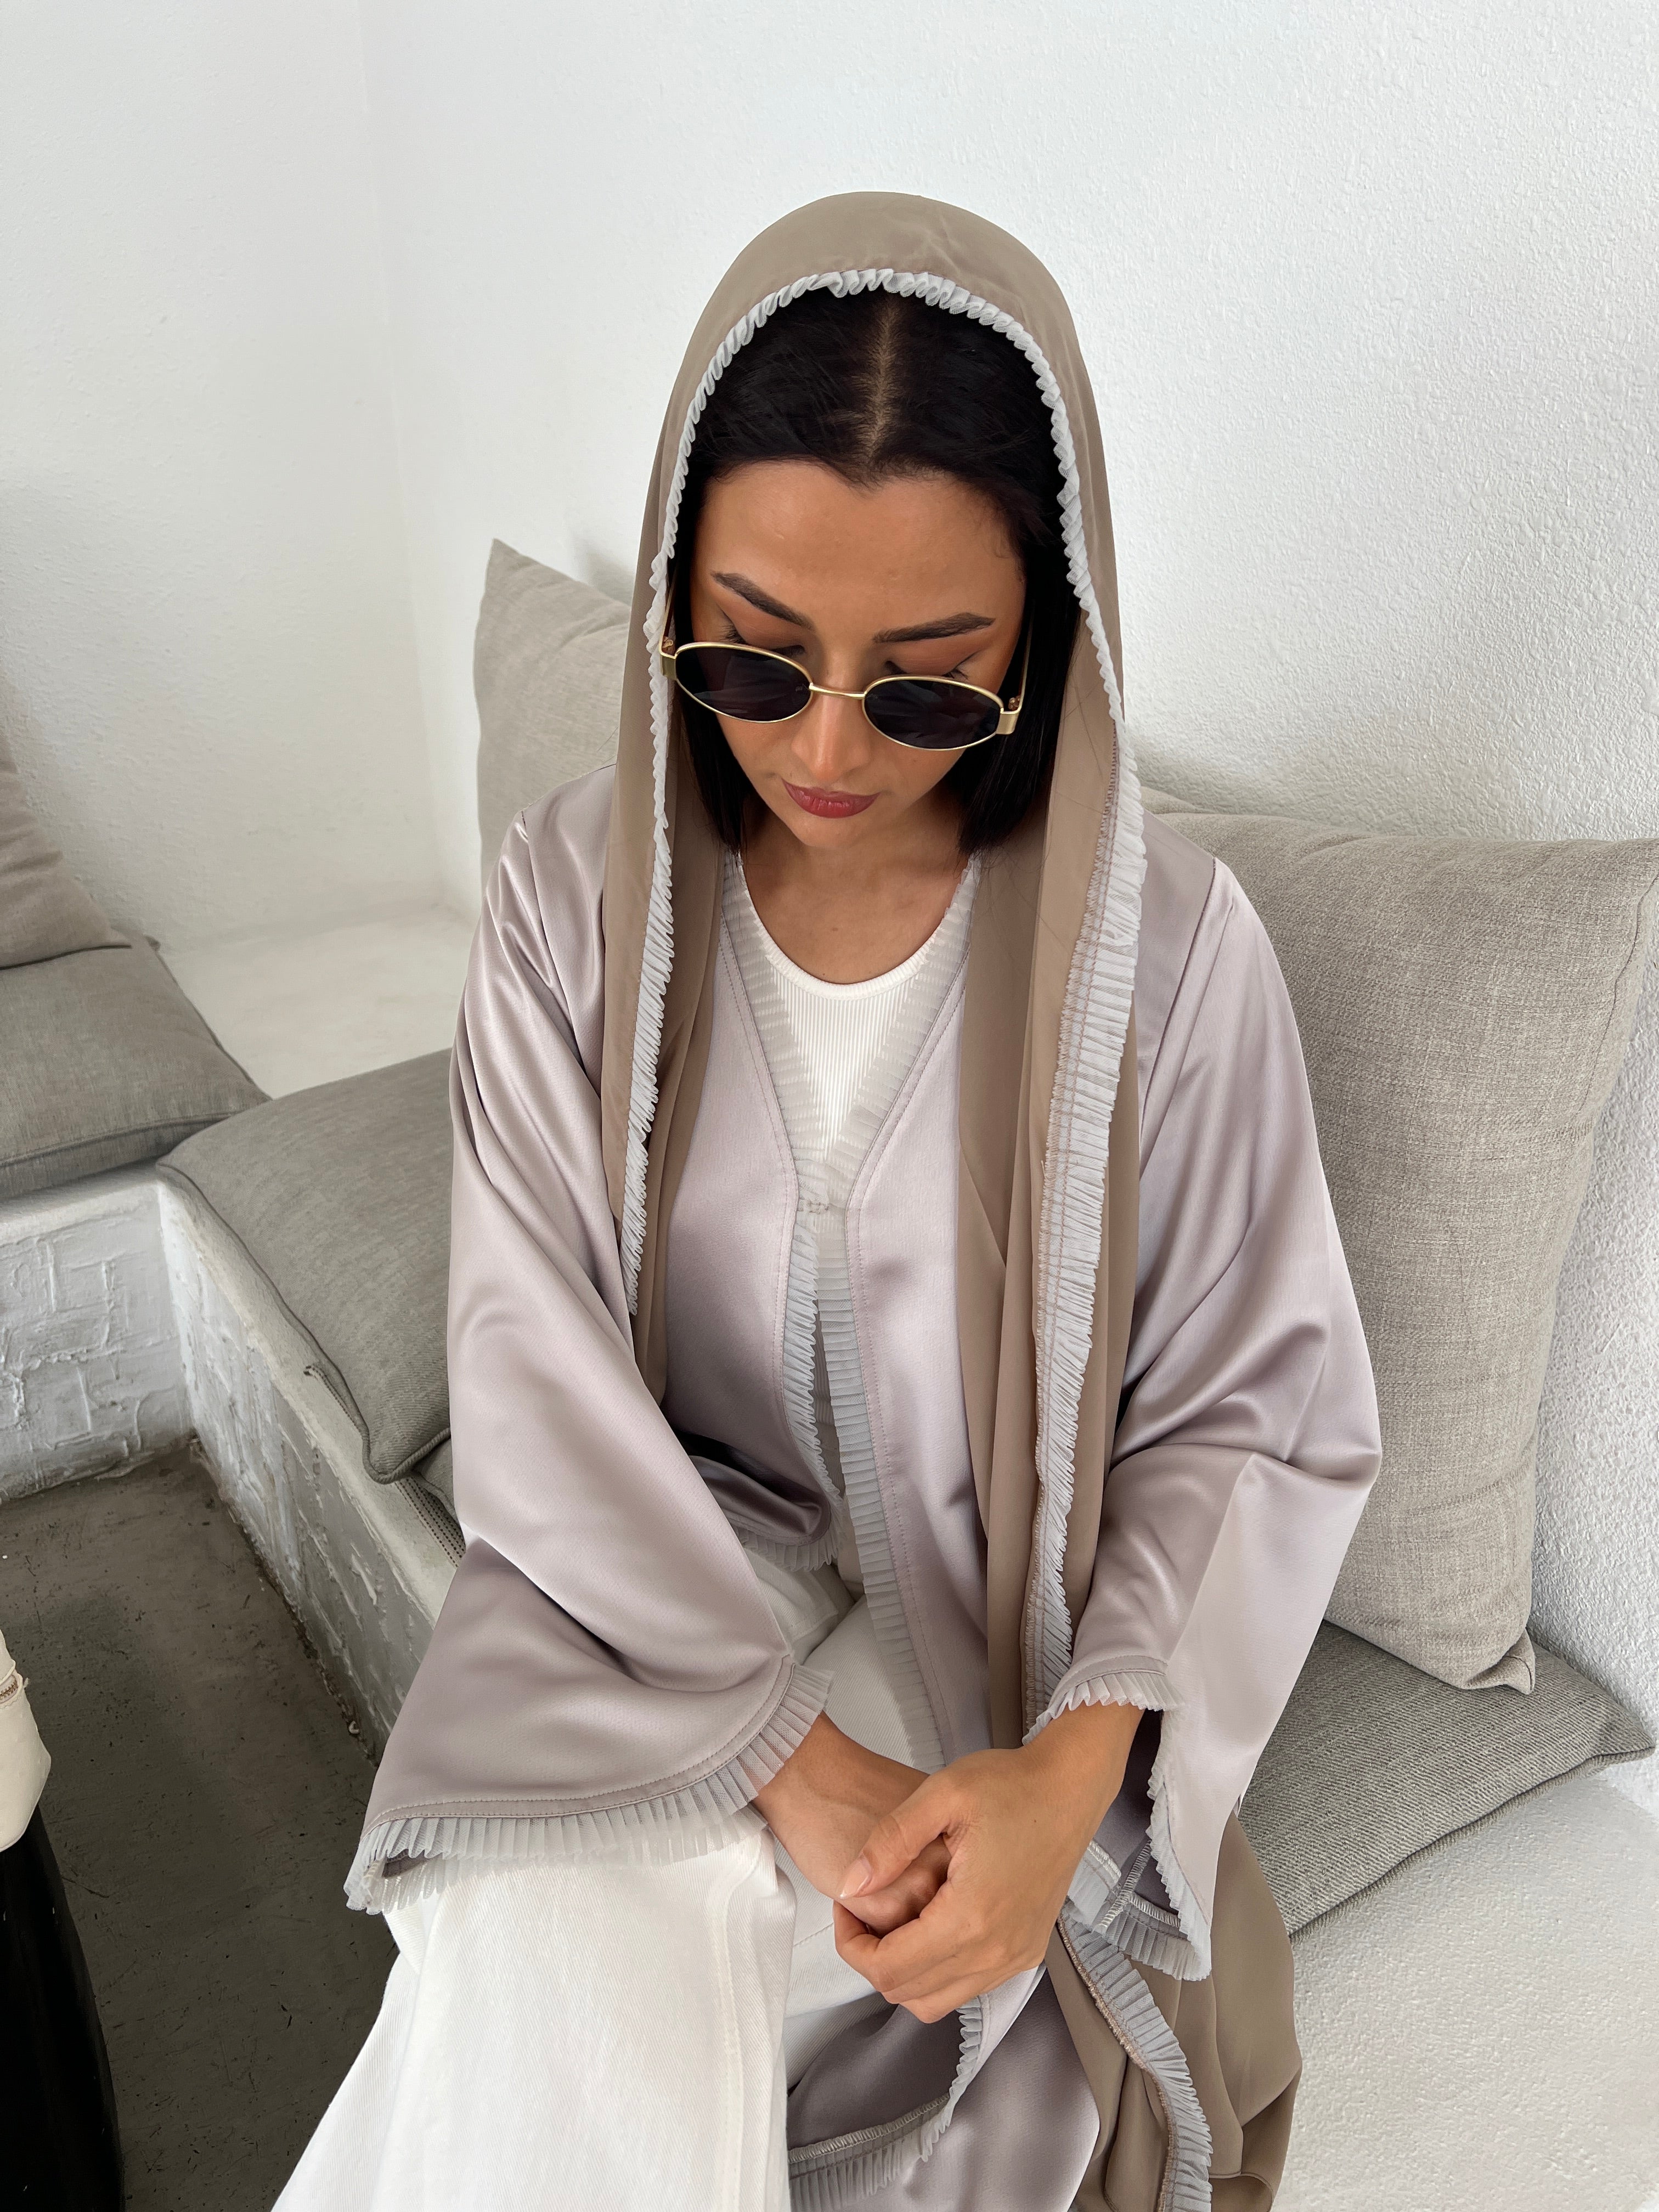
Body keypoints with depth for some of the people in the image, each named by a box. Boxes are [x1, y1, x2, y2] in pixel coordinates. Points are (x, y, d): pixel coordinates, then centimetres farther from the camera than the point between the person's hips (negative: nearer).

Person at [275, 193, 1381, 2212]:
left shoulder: (1171, 949, -15)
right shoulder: (573, 892, -10)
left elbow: (1252, 1413, -8)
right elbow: (538, 1382, -12)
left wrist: (1072, 1769, -23)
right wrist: (798, 1754, -20)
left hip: (1005, 1629, -1)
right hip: (650, 1588, 2)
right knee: (538, 1961, -23)